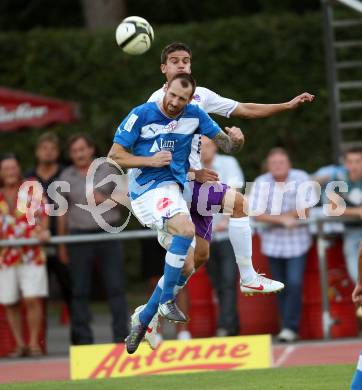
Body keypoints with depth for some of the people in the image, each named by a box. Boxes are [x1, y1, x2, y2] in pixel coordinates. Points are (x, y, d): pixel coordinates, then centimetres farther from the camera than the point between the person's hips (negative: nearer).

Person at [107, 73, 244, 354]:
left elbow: (227, 145, 6)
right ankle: (166, 300, -23)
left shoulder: (194, 116, 3)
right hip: (147, 190, -7)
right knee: (187, 228, -32)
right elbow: (114, 155, -6)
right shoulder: (142, 115, -9)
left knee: (185, 262, 6)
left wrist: (236, 140, -18)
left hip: (172, 188, 7)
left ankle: (142, 320, 18)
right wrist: (151, 160, -18)